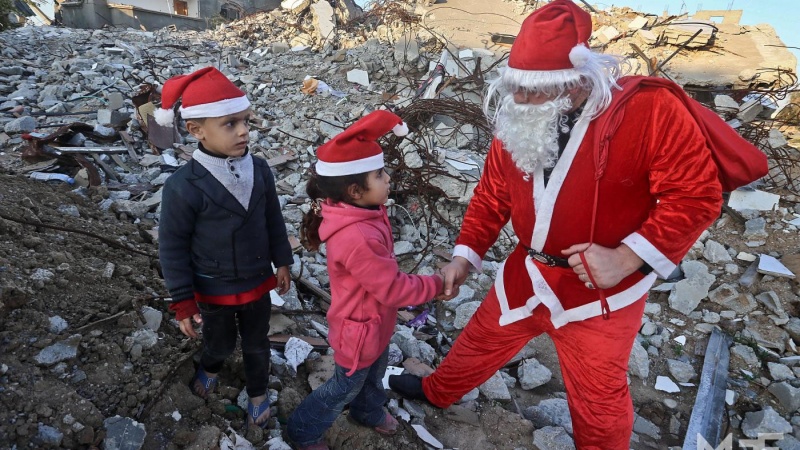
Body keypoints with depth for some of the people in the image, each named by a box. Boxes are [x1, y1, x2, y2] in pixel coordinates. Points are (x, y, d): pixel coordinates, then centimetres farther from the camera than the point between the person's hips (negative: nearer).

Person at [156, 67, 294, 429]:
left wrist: (282, 262, 7)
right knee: (220, 344, 24)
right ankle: (210, 369, 60)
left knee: (257, 344, 22)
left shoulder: (259, 170, -12)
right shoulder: (184, 186, -26)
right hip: (214, 290, -2)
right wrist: (183, 302, -11)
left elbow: (273, 220, 2)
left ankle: (258, 393, 49)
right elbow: (172, 248, -16)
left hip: (258, 282, 3)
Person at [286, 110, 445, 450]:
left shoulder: (360, 211, -15)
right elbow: (394, 289, -31)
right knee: (346, 386, 19)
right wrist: (436, 284, -19)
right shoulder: (357, 239, -41)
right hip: (360, 330, -8)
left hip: (375, 321, 8)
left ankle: (369, 412, 63)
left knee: (375, 373, 33)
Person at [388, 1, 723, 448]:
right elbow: (492, 194, 6)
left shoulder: (649, 110, -21)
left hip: (601, 288, -5)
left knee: (597, 395, 14)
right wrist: (466, 255, 0)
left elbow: (697, 194, -17)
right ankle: (437, 391, 53)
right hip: (527, 273, 5)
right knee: (482, 338, 25)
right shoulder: (516, 123, -4)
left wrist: (627, 257, -25)